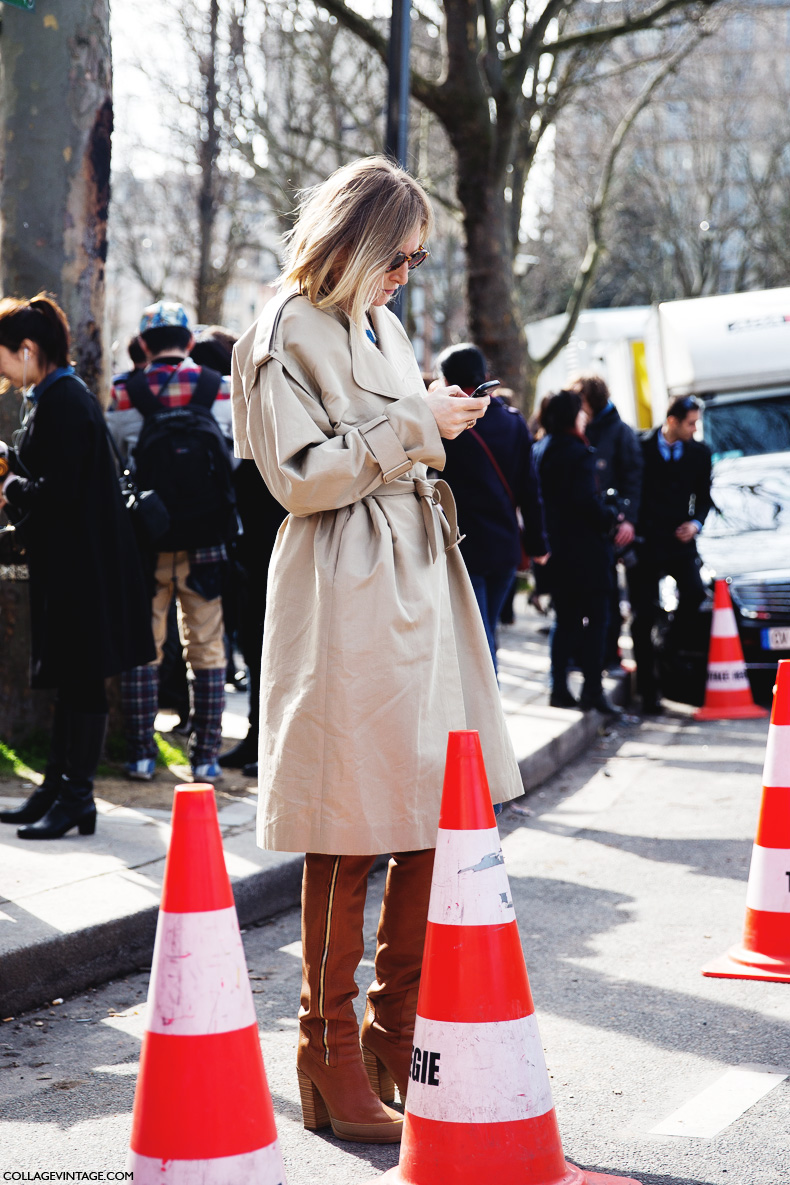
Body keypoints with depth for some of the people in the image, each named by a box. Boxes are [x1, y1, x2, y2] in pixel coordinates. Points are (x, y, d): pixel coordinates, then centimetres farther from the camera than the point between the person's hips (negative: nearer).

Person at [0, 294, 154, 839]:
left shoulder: (62, 401, -18)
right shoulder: (56, 396, 13)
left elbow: (57, 490, -23)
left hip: (81, 564, -10)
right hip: (69, 563, 10)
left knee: (81, 681, -3)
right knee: (70, 679, 14)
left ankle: (76, 797, 3)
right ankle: (58, 787, 22)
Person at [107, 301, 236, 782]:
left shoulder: (125, 394, -3)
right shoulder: (220, 389, -1)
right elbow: (236, 459, 4)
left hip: (146, 539, 0)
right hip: (205, 539, 0)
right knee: (208, 648, 7)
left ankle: (142, 754, 10)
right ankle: (206, 756, 7)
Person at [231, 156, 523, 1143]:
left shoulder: (381, 324, 19)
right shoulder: (289, 333, -7)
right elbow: (301, 474, -15)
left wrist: (440, 425, 12)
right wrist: (413, 426, -14)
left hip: (417, 578, 9)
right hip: (344, 595, -9)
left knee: (435, 814, 8)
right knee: (350, 834, -4)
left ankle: (399, 1034, 21)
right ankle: (332, 1060, 7)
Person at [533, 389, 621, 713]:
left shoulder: (541, 450, 9)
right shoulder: (577, 452, -15)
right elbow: (587, 501, -20)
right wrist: (611, 518, -5)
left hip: (556, 549, 8)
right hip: (584, 549, -7)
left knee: (565, 620, 14)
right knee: (596, 617, 0)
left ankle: (559, 688, 12)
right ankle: (592, 690, -1)